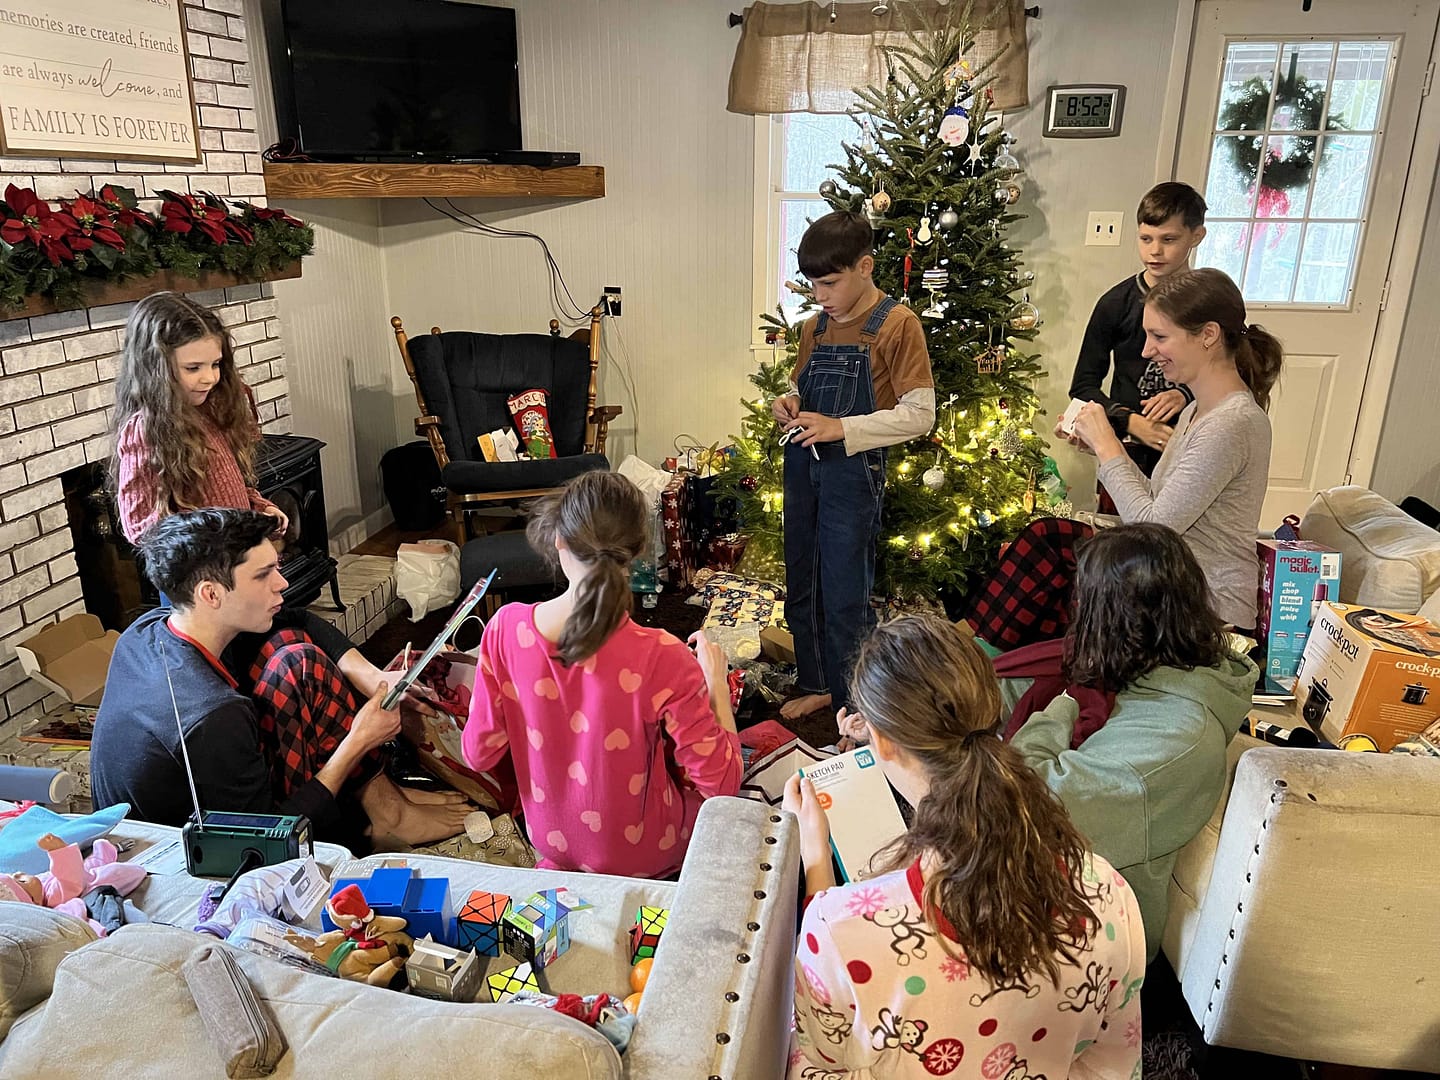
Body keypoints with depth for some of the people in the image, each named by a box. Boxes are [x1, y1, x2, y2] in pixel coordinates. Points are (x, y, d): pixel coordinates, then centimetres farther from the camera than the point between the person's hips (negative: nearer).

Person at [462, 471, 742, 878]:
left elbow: (478, 753, -9)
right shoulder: (660, 657, -33)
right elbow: (722, 783, -21)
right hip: (641, 858, -2)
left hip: (551, 843, 3)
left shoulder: (507, 627, -21)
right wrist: (716, 682, -9)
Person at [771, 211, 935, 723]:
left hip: (853, 471, -7)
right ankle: (818, 684, 34)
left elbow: (920, 413, -15)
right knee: (801, 587, 15)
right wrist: (789, 404, -2)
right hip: (803, 465, 7)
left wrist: (841, 427, -21)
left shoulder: (897, 324, -10)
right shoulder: (814, 327, 10)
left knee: (845, 596, -1)